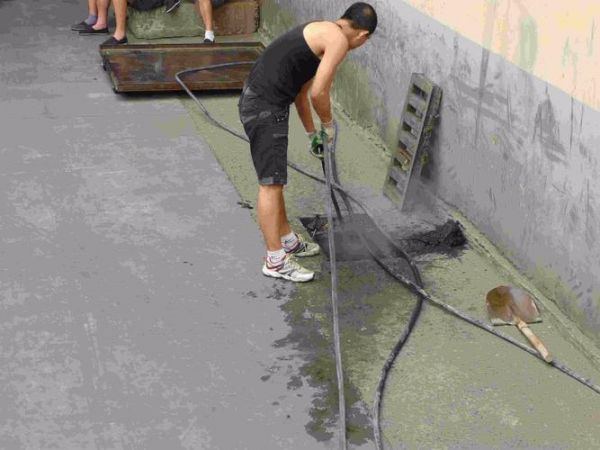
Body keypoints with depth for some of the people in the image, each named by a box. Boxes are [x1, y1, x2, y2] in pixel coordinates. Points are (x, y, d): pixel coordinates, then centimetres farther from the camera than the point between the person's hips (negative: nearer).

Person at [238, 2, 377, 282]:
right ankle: (275, 261, 2)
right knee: (271, 184, -4)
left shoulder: (322, 32, 21)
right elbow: (318, 93, -14)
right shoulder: (338, 40, -10)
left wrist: (312, 133, 30)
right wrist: (329, 125, 4)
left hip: (259, 102, 10)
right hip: (266, 109, -10)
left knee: (274, 181, 19)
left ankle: (288, 242, 33)